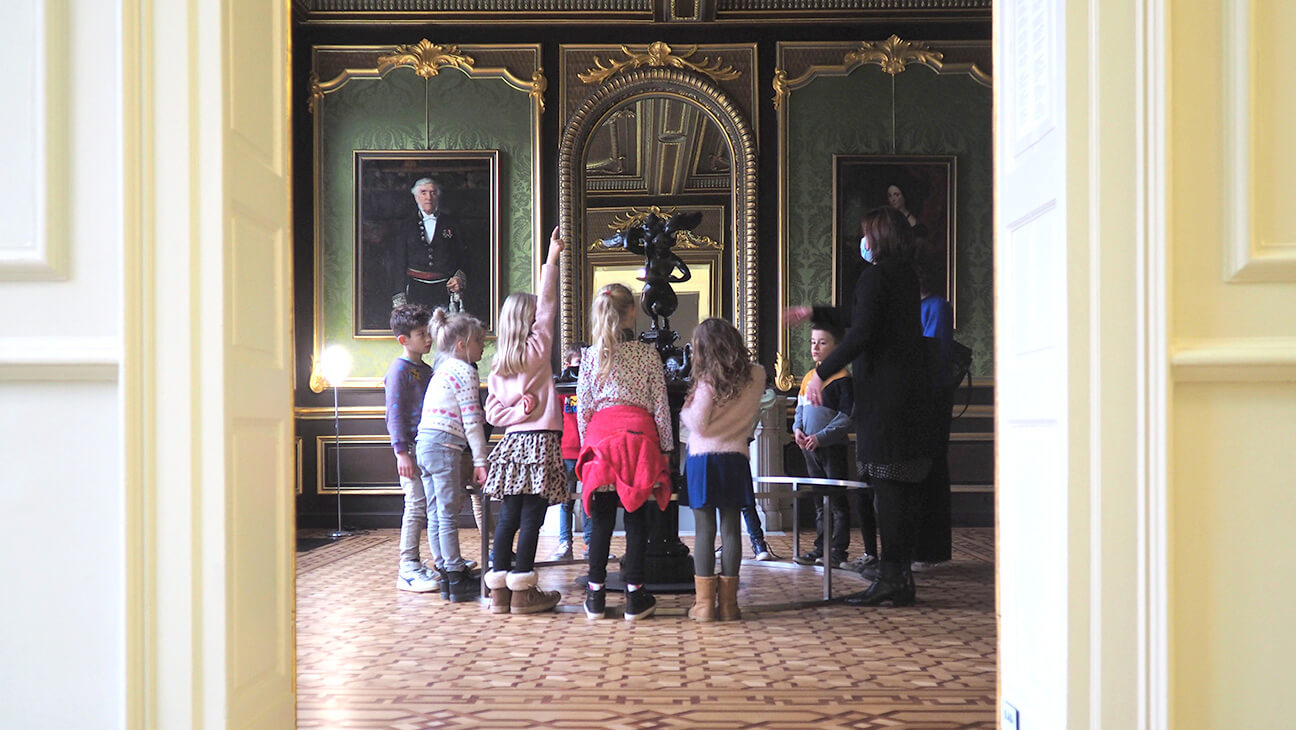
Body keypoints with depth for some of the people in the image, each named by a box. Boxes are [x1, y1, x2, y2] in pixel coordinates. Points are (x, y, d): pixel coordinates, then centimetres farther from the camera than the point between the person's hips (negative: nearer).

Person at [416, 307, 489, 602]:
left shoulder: (442, 369, 21)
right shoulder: (465, 371, -6)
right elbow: (472, 421, -12)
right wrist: (480, 461, -11)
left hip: (424, 443, 9)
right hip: (445, 445, -9)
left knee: (438, 515, 12)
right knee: (448, 515, -5)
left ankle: (447, 570, 18)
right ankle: (456, 579, -1)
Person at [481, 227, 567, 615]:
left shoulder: (498, 365, 11)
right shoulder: (537, 349, -4)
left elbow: (492, 412, 9)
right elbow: (548, 306, -2)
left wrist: (517, 412, 2)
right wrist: (551, 260, 0)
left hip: (512, 444, 6)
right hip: (539, 442, -6)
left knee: (509, 517, 9)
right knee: (531, 517, -3)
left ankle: (499, 589, 11)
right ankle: (522, 592, -1)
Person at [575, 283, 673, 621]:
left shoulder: (590, 355, 5)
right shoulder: (648, 353, 2)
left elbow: (582, 407, 5)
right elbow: (660, 404, 2)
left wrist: (587, 443, 15)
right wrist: (665, 447, 8)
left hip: (600, 437, 2)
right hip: (639, 435, -2)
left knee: (601, 521, 7)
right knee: (636, 519, 3)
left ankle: (596, 596, 10)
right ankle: (635, 597, 7)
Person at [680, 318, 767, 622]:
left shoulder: (708, 381, -10)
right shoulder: (756, 375, 2)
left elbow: (698, 424, -10)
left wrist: (686, 409, 8)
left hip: (702, 459, -3)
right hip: (735, 457, 3)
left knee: (705, 529, 1)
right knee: (731, 528, 6)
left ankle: (704, 601, 3)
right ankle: (728, 602, 8)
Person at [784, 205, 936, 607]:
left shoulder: (874, 276, -11)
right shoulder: (906, 275, 18)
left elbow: (860, 333, -21)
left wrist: (821, 373, -16)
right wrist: (814, 313, 36)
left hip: (884, 391, -9)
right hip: (911, 390, 9)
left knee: (886, 483, -7)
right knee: (901, 487, 10)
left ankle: (891, 577, -5)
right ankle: (901, 577, 15)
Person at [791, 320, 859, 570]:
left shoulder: (842, 379, -10)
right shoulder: (808, 378, 13)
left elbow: (846, 417, -15)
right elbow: (800, 409, 20)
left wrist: (821, 437, -20)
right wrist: (797, 428, 1)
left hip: (833, 448, -7)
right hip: (810, 448, 8)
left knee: (837, 502, -1)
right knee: (819, 502, 14)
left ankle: (838, 552, 4)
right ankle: (821, 548, 22)